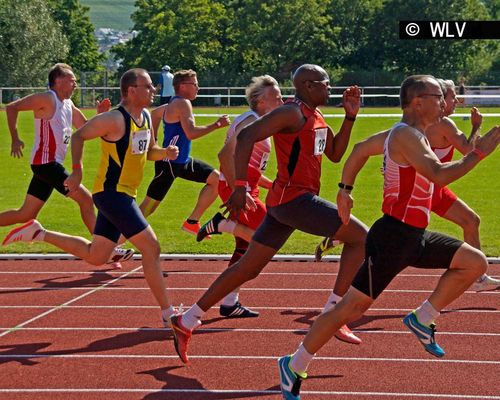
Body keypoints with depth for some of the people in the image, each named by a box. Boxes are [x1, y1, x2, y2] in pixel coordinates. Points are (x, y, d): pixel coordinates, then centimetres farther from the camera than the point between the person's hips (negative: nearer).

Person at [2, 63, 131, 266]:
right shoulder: (47, 99, -11)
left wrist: (100, 114, 4)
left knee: (26, 215, 11)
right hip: (46, 163, -9)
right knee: (86, 199, -9)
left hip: (51, 165, 10)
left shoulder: (68, 105, 16)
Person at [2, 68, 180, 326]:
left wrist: (165, 153, 0)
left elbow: (149, 151, 21)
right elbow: (79, 136, -11)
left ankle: (39, 234, 24)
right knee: (151, 248, -10)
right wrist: (77, 171, -18)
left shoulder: (145, 117, 9)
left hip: (121, 195, 10)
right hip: (112, 192, -10)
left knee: (94, 255, 17)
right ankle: (168, 314, -3)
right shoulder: (115, 119, -18)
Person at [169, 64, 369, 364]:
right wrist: (240, 186, -31)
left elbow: (335, 154, 22)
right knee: (361, 237, -8)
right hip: (294, 198, -10)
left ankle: (186, 322, 16)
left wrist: (350, 116, 10)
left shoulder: (316, 116, 16)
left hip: (285, 202, 10)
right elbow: (247, 136, -24)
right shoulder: (292, 113, -14)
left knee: (249, 268, 12)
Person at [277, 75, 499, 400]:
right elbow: (439, 175, -31)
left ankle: (422, 319, 10)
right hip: (393, 237, -10)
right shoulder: (406, 135, -18)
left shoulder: (404, 134, 12)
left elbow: (360, 150, 26)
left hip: (414, 237, 10)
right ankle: (294, 366, 8)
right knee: (351, 309, -4)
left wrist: (345, 188, 26)